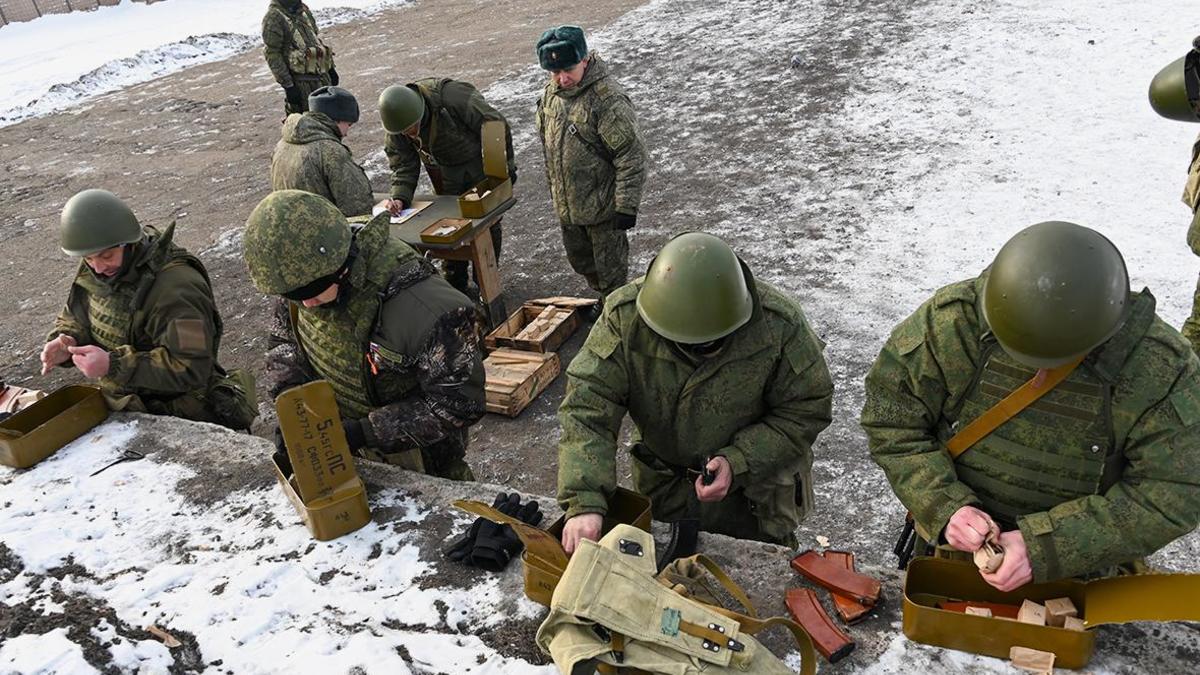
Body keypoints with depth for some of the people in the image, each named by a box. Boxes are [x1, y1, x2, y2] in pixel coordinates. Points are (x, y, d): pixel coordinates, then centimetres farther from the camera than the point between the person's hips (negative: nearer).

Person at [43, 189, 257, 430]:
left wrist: (113, 365, -31)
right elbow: (74, 318, 20)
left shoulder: (175, 286, -24)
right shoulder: (93, 271, 3)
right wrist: (65, 342, -4)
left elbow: (191, 368, -27)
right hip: (122, 409, 8)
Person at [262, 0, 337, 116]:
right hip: (300, 83, -7)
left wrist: (331, 67, 19)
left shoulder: (303, 10, 10)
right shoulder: (273, 17, -13)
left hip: (323, 76, 7)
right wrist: (288, 85, -19)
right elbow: (272, 55, -16)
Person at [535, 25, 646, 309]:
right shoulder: (550, 92, 0)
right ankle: (604, 298, 47)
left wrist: (626, 206, -22)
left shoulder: (608, 99, -25)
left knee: (610, 267, 8)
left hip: (602, 206, -8)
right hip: (567, 205, 8)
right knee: (580, 261, 24)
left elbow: (631, 156, -23)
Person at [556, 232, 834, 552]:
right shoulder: (624, 317, -26)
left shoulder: (780, 325, -28)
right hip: (662, 490, 2)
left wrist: (738, 463, -28)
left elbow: (808, 409, -16)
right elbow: (587, 403, -28)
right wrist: (584, 501, -40)